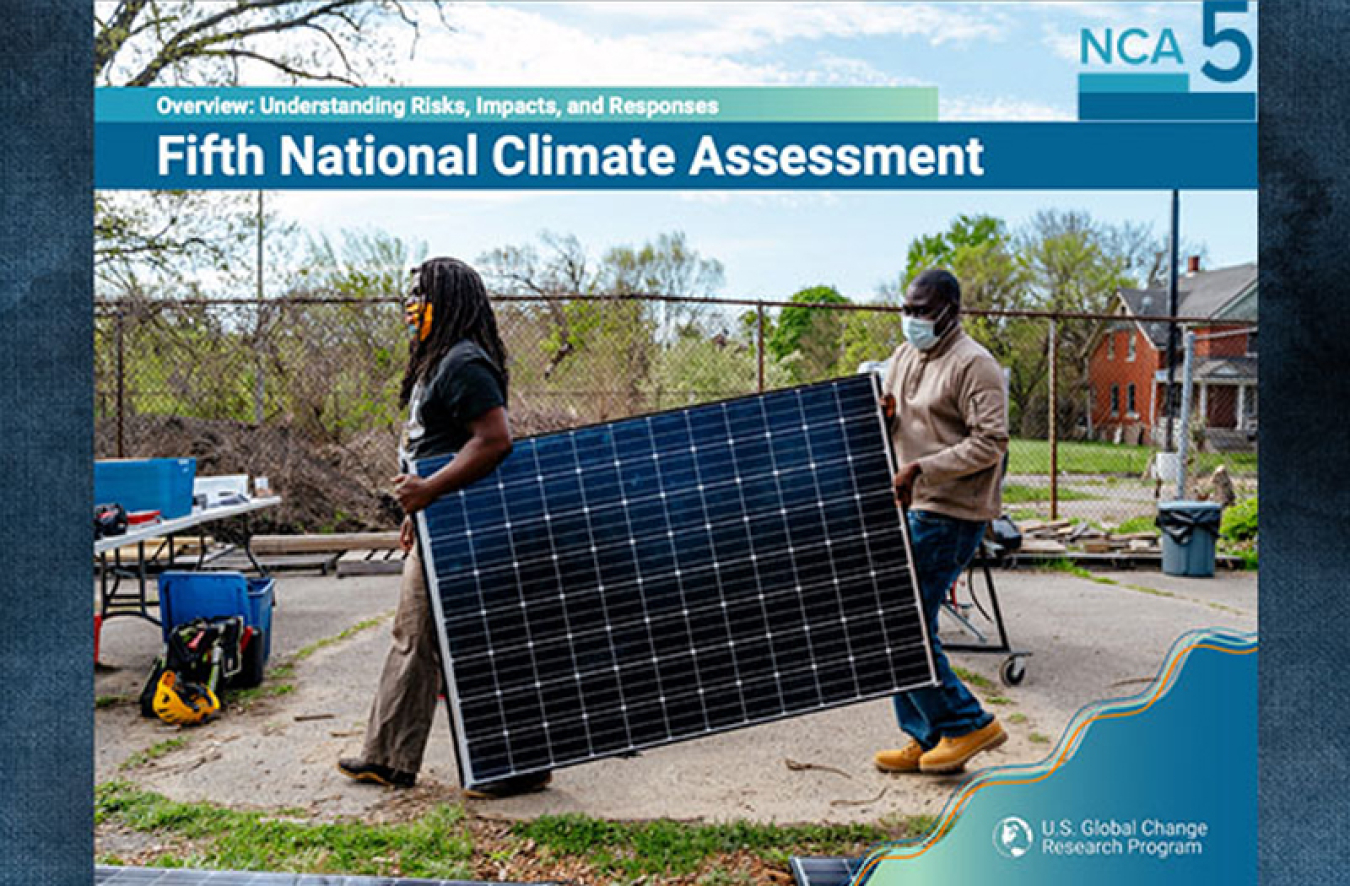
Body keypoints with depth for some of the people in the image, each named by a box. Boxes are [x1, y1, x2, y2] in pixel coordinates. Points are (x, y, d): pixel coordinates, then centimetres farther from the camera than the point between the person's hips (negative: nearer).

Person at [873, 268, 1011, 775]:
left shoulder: (974, 364, -10)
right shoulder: (903, 358, 15)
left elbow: (991, 442, -18)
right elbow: (890, 430, 23)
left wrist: (922, 468, -22)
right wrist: (883, 417, -1)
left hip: (952, 514, -9)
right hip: (911, 507, 9)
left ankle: (967, 725, 6)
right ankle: (928, 739, 20)